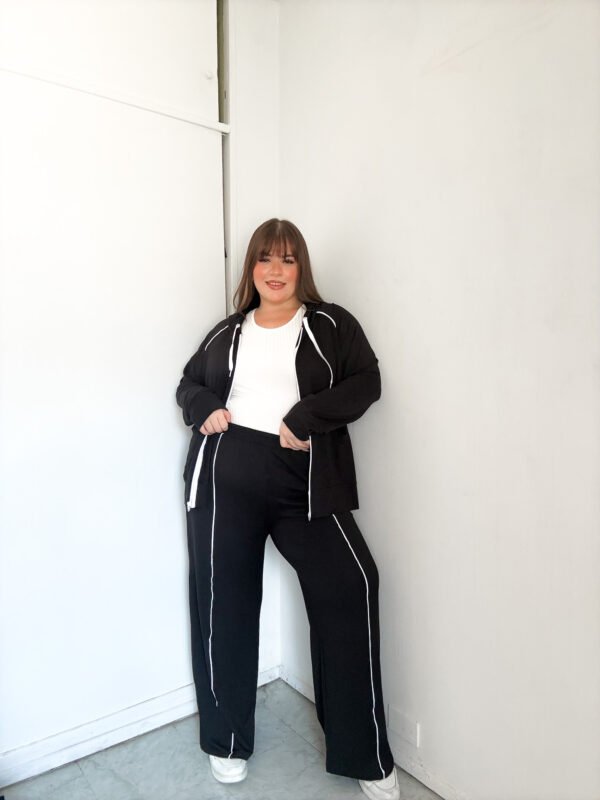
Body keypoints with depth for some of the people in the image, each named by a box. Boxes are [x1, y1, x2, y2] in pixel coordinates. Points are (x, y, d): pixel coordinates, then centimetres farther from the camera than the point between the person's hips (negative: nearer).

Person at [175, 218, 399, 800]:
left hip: (303, 479, -2)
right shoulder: (228, 331, 17)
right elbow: (189, 383, 23)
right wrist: (204, 409, 0)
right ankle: (226, 741, 31)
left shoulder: (331, 325, 8)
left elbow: (365, 382, -3)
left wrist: (305, 418, -16)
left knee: (349, 584, -13)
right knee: (223, 601, 7)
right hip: (225, 476, 3)